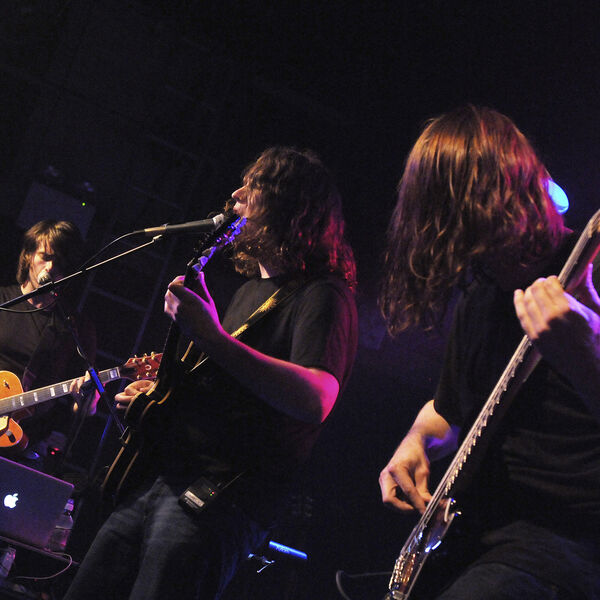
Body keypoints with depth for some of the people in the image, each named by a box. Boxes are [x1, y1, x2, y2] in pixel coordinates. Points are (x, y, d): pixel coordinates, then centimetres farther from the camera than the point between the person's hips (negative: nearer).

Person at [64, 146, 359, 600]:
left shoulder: (322, 296, -9)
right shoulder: (251, 289, 22)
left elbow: (315, 401, -26)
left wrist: (213, 339, -27)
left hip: (221, 498, -9)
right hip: (157, 476, 9)